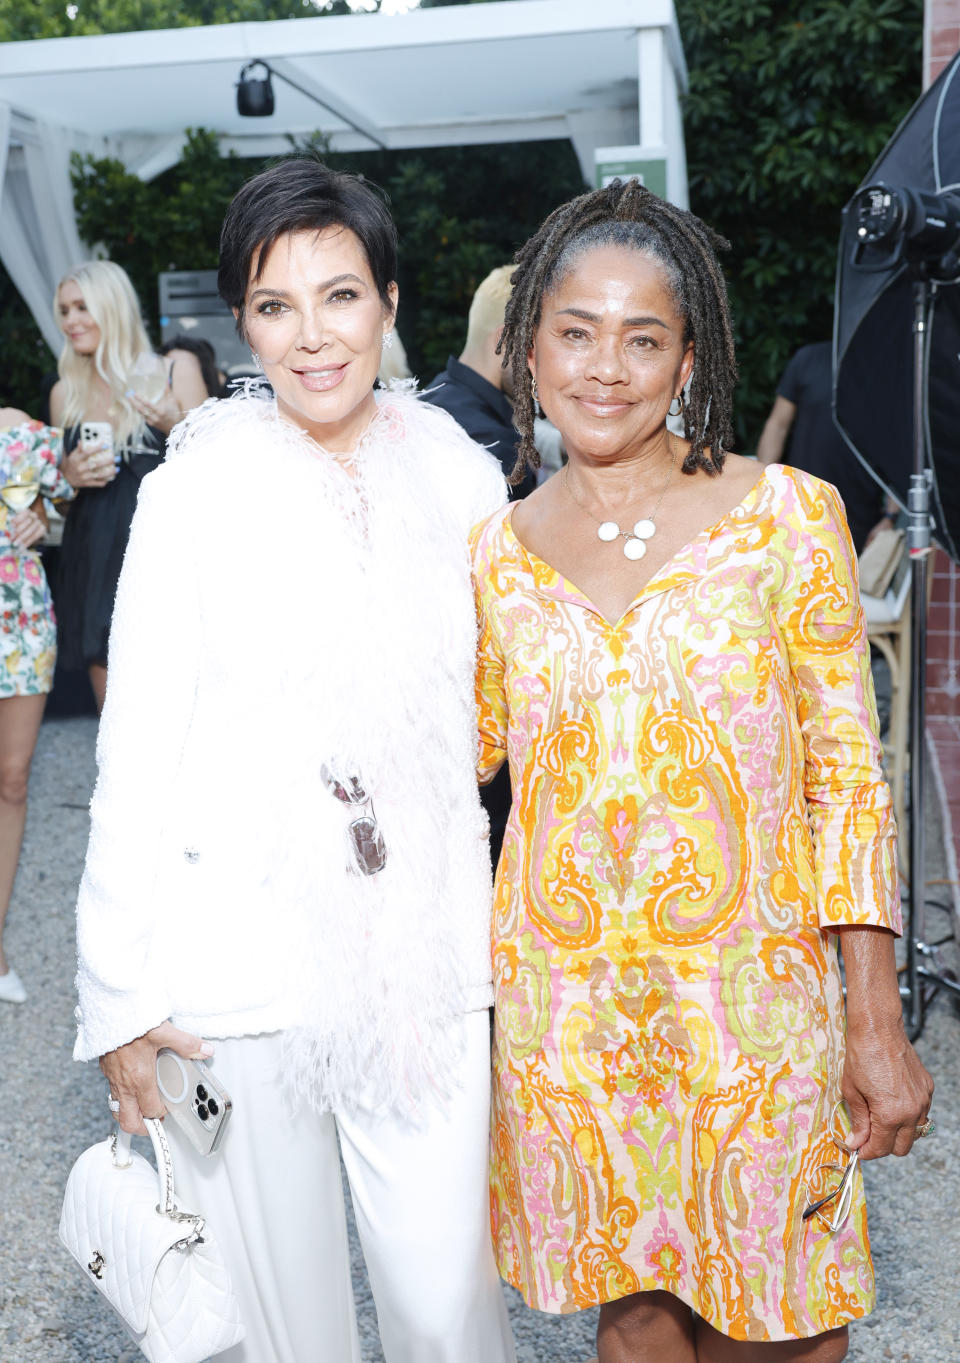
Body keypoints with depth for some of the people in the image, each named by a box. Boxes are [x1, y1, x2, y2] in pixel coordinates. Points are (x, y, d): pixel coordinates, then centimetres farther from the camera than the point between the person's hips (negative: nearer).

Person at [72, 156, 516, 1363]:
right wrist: (120, 995, -5)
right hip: (235, 966, -2)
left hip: (426, 958, 2)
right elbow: (135, 752, -4)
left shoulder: (461, 478, 4)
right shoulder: (195, 491, -5)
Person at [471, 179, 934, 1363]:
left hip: (753, 997, -1)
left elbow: (848, 777, -4)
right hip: (566, 1010, 2)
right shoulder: (494, 549, 1)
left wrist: (876, 1022, -5)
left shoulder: (787, 516, -5)